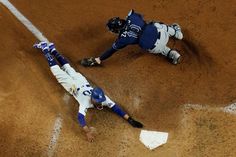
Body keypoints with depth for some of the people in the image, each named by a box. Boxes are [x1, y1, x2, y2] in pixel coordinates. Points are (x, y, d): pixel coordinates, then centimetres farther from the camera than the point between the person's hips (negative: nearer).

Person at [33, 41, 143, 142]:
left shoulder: (102, 98, -32)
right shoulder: (86, 101, -43)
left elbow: (115, 107, -35)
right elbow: (80, 116, -54)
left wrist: (129, 119, -45)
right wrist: (87, 131, -66)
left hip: (82, 81, 4)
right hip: (73, 85, -4)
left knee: (69, 69, 25)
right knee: (59, 72, 16)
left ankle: (52, 49, 45)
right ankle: (45, 48, 31)